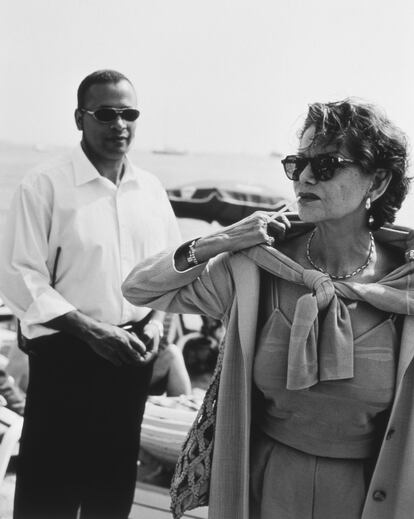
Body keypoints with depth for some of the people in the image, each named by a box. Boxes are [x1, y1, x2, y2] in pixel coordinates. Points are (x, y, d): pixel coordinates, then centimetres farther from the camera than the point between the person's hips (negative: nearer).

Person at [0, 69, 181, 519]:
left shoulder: (151, 190, 7)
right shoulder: (45, 185, -9)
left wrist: (156, 320, -4)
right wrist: (93, 331, -19)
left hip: (132, 358, 5)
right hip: (65, 358, -5)